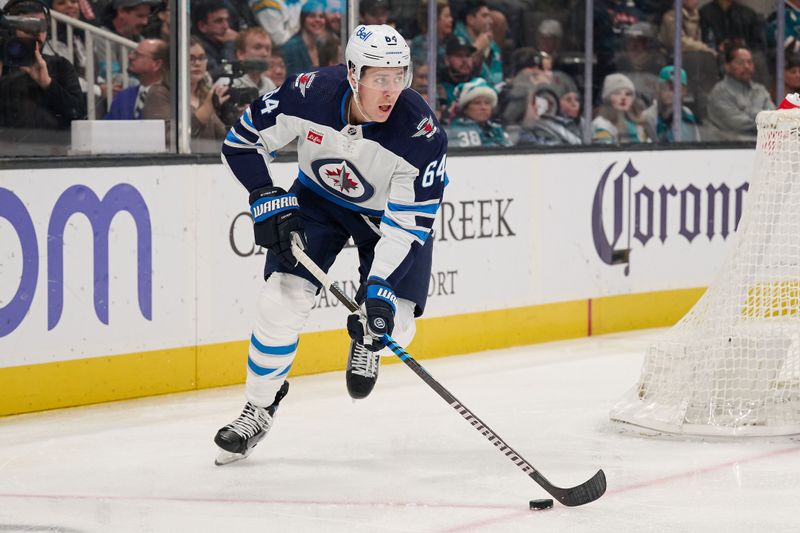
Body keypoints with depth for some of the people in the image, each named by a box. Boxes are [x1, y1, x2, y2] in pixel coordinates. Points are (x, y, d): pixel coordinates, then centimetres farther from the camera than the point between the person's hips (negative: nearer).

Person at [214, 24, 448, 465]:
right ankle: (259, 408, 7)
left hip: (391, 213, -1)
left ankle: (365, 340, 26)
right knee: (283, 299, -14)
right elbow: (242, 141, -14)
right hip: (318, 199, 1)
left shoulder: (421, 134, -34)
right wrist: (269, 203, -22)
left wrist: (381, 289, -38)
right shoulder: (309, 94, -30)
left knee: (394, 323, -13)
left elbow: (408, 224, -30)